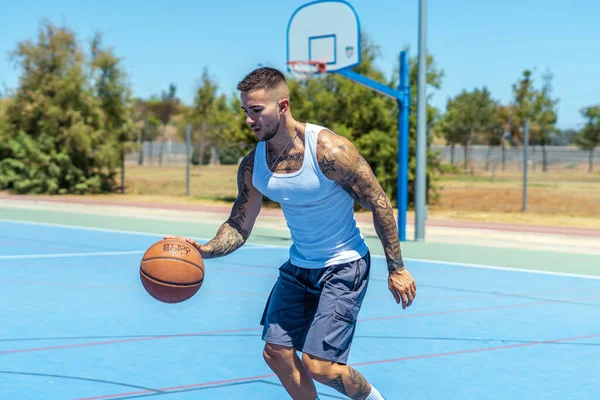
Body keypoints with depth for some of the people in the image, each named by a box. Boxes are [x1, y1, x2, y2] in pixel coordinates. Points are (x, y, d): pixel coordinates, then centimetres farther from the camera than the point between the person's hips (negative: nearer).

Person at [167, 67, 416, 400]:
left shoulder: (329, 151, -24)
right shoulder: (252, 166, -7)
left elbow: (379, 204, -16)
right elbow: (239, 226, 1)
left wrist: (396, 269, -12)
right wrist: (207, 250, -20)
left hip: (343, 266, -6)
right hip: (298, 265, 6)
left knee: (318, 366, -11)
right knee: (276, 352, 6)